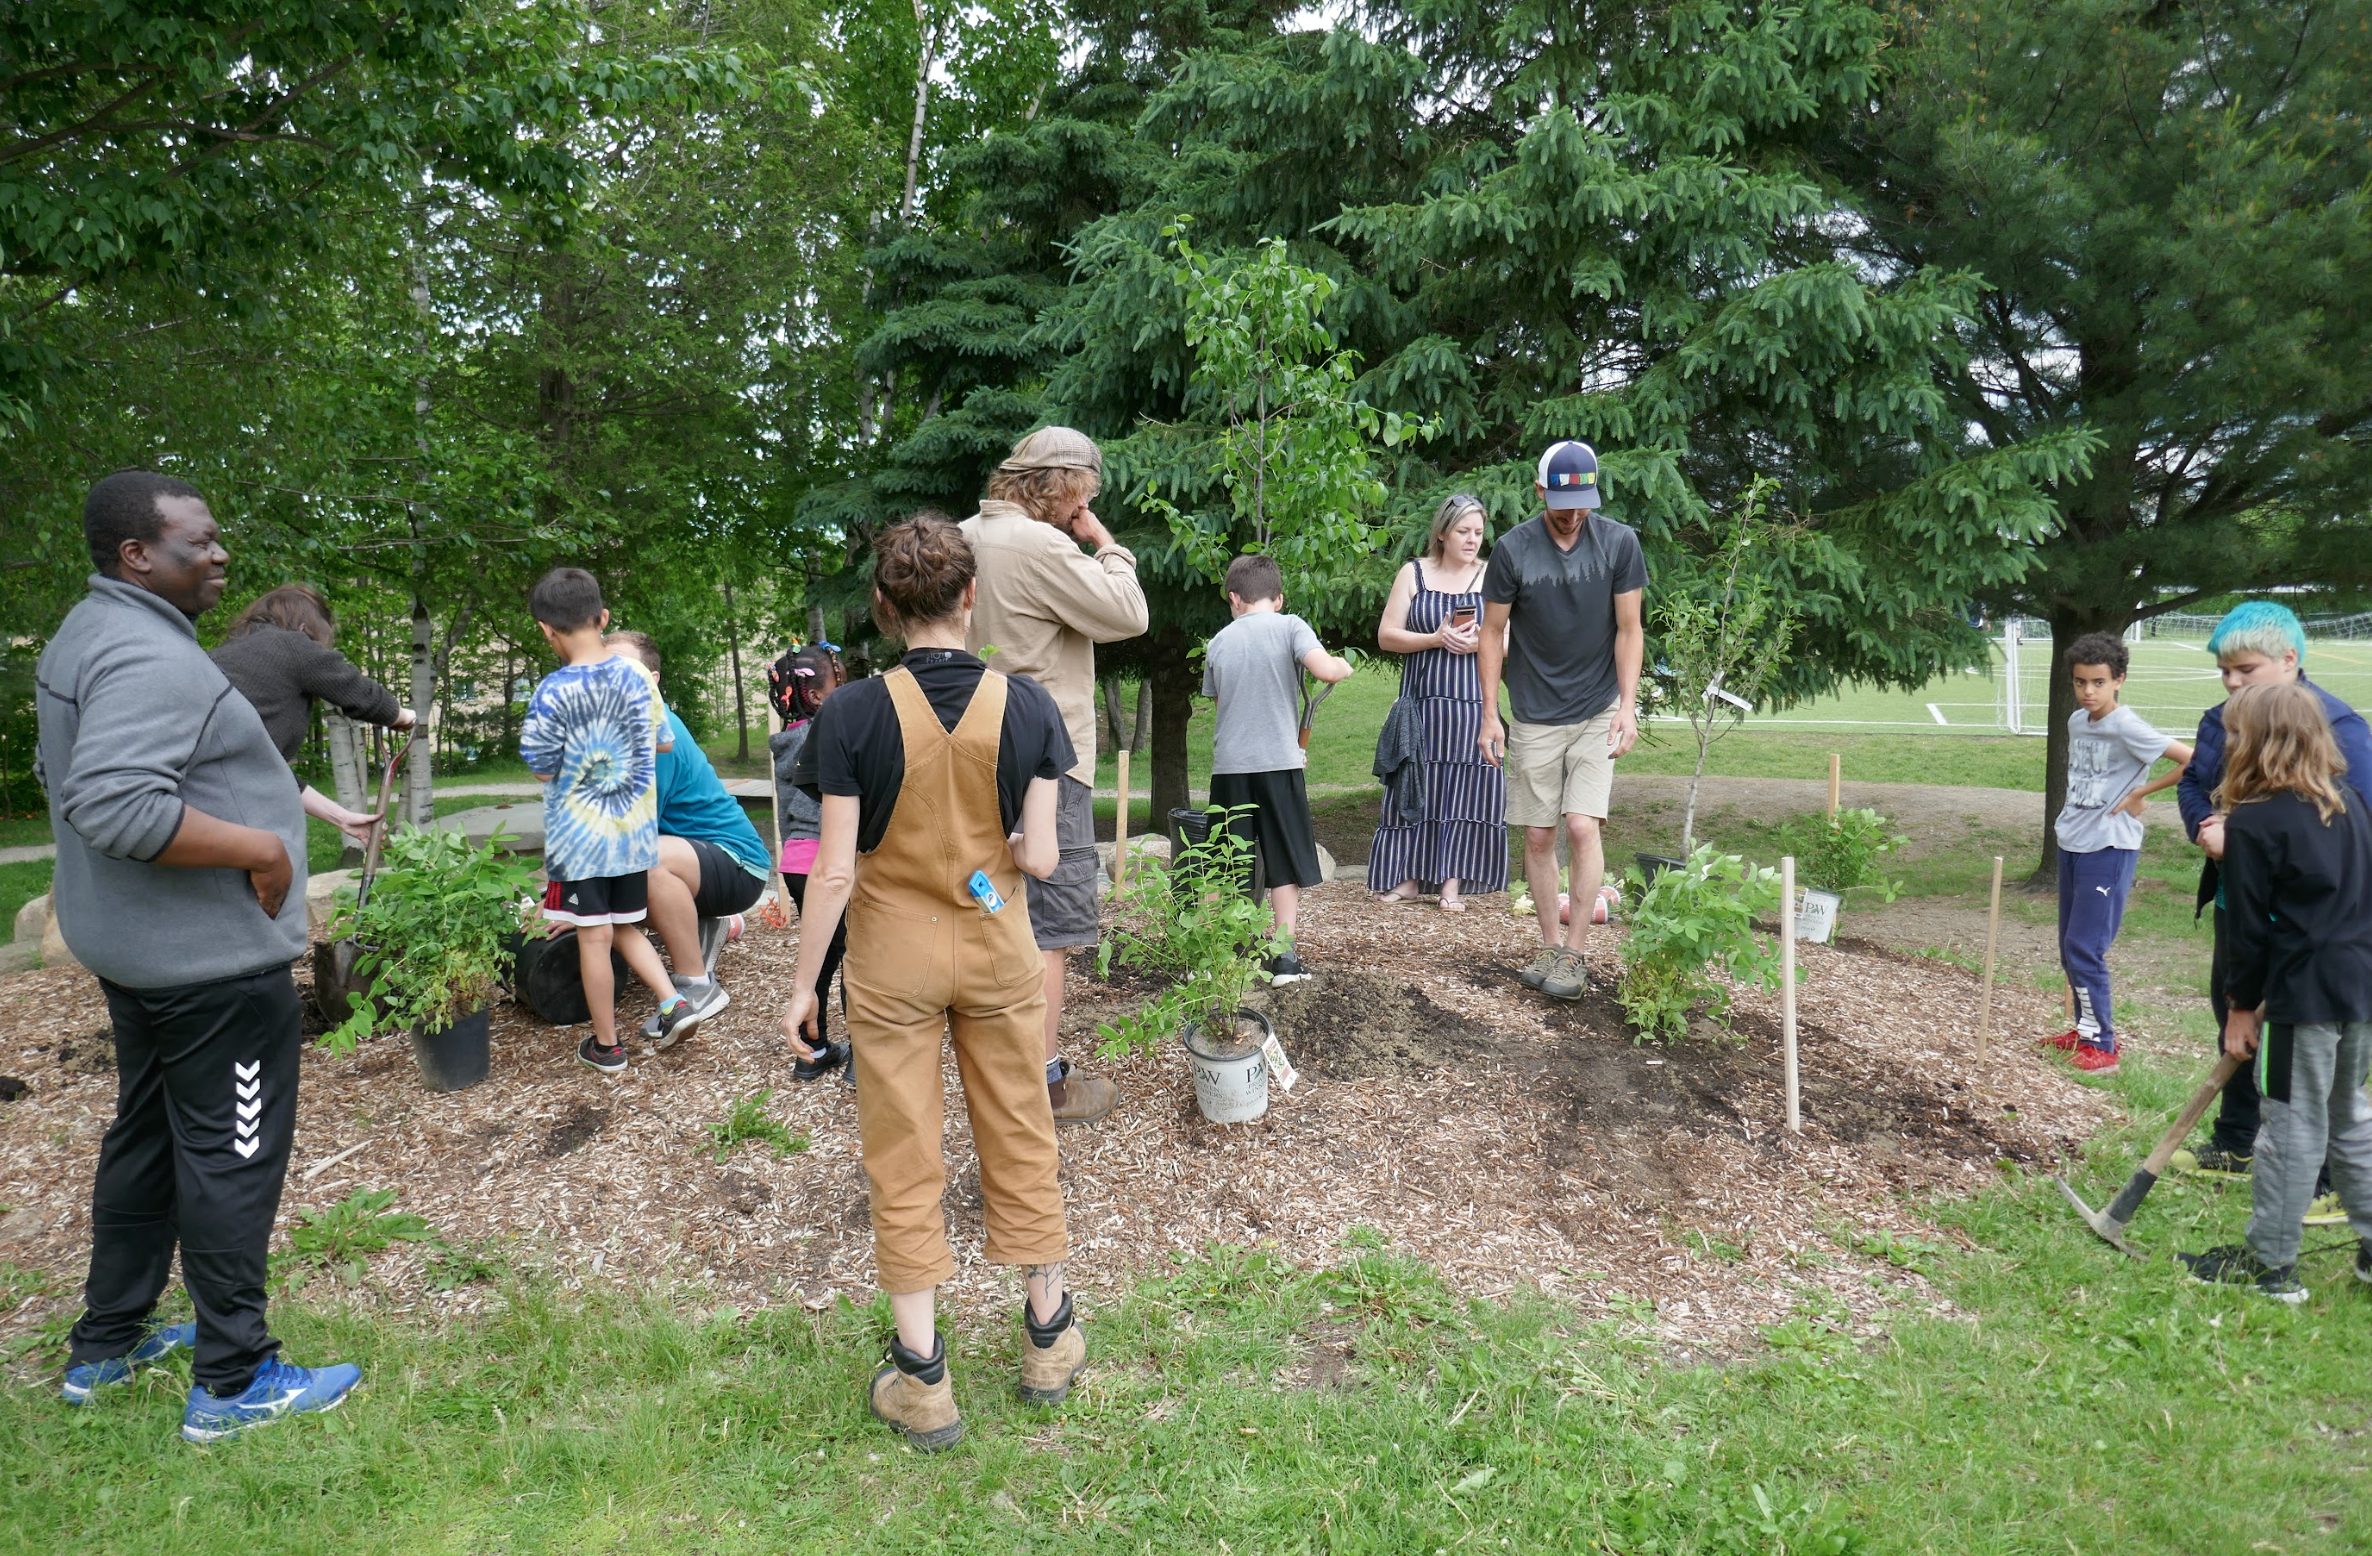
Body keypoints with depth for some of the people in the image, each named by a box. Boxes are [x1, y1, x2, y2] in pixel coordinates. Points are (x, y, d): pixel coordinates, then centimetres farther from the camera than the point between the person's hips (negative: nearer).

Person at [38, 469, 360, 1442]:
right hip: (214, 958, -11)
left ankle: (104, 1346, 34)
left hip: (138, 949, 11)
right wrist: (260, 848, -23)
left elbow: (74, 779, 22)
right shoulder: (149, 657, -21)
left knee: (147, 1140, 21)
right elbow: (117, 806, -32)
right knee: (231, 1158, -1)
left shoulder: (88, 635, 13)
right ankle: (233, 1382, 10)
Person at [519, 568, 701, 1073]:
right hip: (635, 830, 5)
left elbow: (543, 769, -10)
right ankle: (673, 1003, 5)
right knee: (627, 929, 20)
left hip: (580, 836, -5)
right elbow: (664, 742, 8)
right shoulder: (637, 675, -3)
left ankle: (607, 1046, 15)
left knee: (594, 937, 5)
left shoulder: (552, 694, -17)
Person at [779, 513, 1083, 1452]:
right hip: (997, 950, 2)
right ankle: (1050, 1338, 32)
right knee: (1020, 1138, 16)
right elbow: (1042, 856, -10)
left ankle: (923, 1379, 18)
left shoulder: (854, 714, -14)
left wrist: (802, 985, -3)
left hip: (891, 959, -2)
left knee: (903, 1160, 10)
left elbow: (835, 871, -14)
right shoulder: (1025, 705, -9)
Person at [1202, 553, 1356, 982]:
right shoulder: (1290, 626, -2)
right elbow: (1325, 670, -18)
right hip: (1278, 762, -2)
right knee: (1285, 863, 6)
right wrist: (1343, 664, 6)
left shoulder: (1218, 642, 9)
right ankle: (1284, 955, 3)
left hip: (1229, 765, 3)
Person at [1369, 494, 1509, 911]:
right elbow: (1386, 636, 2)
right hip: (1423, 699, 0)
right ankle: (1409, 877, 10)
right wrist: (1436, 639, -12)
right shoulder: (1414, 574, 7)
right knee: (1415, 786, 1)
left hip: (1474, 700, 0)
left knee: (1465, 786, -3)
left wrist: (1479, 642, -14)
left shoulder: (1492, 576, 8)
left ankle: (1452, 883, 4)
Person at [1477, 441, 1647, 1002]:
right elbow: (1492, 634, 2)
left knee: (1583, 826, -12)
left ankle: (1574, 952, -2)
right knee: (1537, 836, 5)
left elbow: (1629, 630, 0)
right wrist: (1489, 715, -1)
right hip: (1534, 717, 1)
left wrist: (1627, 707, -8)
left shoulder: (1619, 542, -4)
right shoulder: (1513, 549, -5)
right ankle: (1549, 945, 19)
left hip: (1598, 711, -1)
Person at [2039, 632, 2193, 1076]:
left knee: (2085, 949, -9)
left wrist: (2140, 793, -13)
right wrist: (2071, 814, 10)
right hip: (2071, 844, 8)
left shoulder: (2127, 727, -16)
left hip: (2109, 849, -8)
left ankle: (2102, 1046, 1)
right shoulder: (2076, 721, 8)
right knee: (2070, 947, 14)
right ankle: (2085, 1030, 28)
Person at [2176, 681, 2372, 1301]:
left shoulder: (2253, 822, -13)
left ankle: (2270, 1261, 10)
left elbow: (2248, 926, -11)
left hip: (2304, 991, -8)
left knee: (2292, 1124, 0)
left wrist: (2242, 1005, -2)